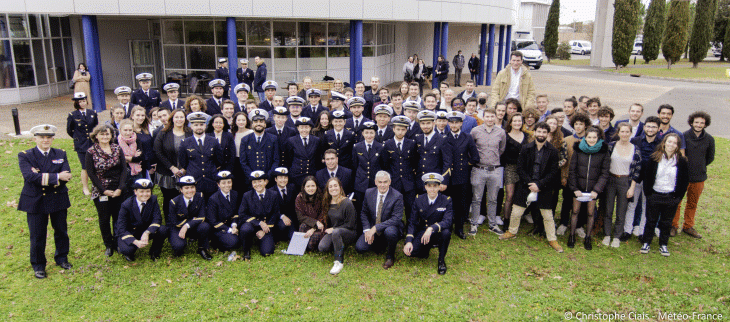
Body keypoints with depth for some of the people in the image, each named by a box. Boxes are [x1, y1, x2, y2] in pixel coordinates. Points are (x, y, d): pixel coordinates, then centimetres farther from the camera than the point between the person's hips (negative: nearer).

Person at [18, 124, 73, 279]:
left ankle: (62, 258, 34)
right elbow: (30, 176, -22)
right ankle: (38, 265, 24)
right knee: (37, 236, 7)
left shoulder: (61, 154, 3)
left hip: (58, 200, 2)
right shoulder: (25, 156, -4)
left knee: (61, 231, 14)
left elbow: (66, 176, -11)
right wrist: (57, 177, -29)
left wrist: (44, 177, -24)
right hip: (35, 202, -2)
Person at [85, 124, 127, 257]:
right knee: (104, 219, 6)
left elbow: (124, 169, 1)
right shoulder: (91, 152, -4)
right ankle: (108, 245, 21)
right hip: (100, 191, -2)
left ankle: (117, 243, 23)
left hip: (118, 190, 2)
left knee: (118, 217, 7)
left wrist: (120, 188, -8)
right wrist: (104, 190, -10)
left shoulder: (117, 149, 3)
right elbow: (91, 174, -5)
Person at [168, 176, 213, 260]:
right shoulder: (174, 202, -16)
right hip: (177, 229, -2)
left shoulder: (200, 197, -12)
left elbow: (202, 217, -16)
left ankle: (202, 249, -5)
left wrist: (187, 225, -30)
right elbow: (175, 223, -10)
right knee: (178, 246, -33)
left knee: (205, 226, -31)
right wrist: (194, 219, -15)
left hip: (193, 228, 2)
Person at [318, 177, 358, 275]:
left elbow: (350, 225, -14)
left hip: (349, 233, -6)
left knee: (336, 232, -40)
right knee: (322, 248, -23)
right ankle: (340, 246, 8)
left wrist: (333, 229, -13)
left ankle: (339, 262, -29)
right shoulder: (328, 202, 4)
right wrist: (328, 229, 1)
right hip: (332, 231, 6)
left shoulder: (347, 203, -15)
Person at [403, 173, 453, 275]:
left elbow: (447, 222, -24)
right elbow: (412, 222, -2)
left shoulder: (446, 201, -9)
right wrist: (409, 241, -17)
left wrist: (431, 228, -42)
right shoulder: (419, 200, -2)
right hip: (422, 232, 2)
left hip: (438, 234, -2)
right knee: (409, 251, -23)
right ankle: (427, 248, 14)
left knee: (446, 232, -37)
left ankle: (441, 260, -9)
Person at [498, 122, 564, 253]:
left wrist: (539, 185, -14)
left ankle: (552, 239, 24)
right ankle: (512, 232, 32)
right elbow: (520, 168, -1)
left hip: (544, 188, -1)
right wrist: (530, 183, -11)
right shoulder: (526, 148, -1)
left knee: (548, 216, 8)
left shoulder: (553, 151, -4)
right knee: (516, 212, 9)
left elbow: (554, 172, -5)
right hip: (526, 186, 1)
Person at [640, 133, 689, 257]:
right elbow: (646, 176, 1)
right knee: (650, 221, 9)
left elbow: (685, 181, 3)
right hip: (654, 196, 0)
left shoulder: (682, 161, -3)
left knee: (666, 223, 11)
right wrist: (648, 193, -3)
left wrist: (678, 197, -1)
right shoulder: (654, 158, -4)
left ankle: (663, 245, 25)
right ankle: (646, 243, 21)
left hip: (671, 198, 0)